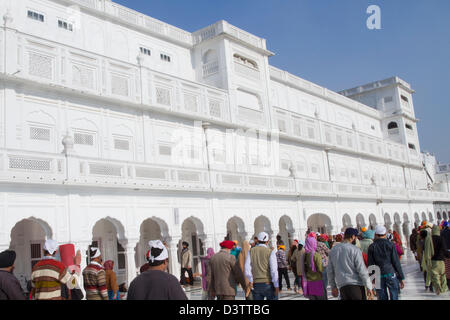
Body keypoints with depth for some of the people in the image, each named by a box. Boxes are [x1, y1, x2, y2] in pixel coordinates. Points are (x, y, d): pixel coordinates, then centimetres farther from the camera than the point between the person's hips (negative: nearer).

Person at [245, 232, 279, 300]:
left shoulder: (251, 251, 3)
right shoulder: (270, 252, -6)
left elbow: (247, 269, -4)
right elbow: (274, 270, -14)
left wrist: (251, 280, 10)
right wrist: (276, 286, -10)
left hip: (256, 285, 3)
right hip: (269, 284, -3)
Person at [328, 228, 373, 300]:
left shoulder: (333, 250, 10)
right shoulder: (355, 250, -7)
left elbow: (330, 271, 14)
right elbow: (362, 270, -11)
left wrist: (333, 286, 22)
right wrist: (368, 287, -5)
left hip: (342, 287, 5)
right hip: (356, 285, -5)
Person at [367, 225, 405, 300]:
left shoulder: (372, 247, 1)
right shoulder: (390, 245, -2)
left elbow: (370, 264, 1)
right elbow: (396, 262, -3)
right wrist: (401, 278, 2)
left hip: (378, 277, 1)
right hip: (391, 274, -1)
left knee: (382, 297, 7)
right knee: (394, 297, 4)